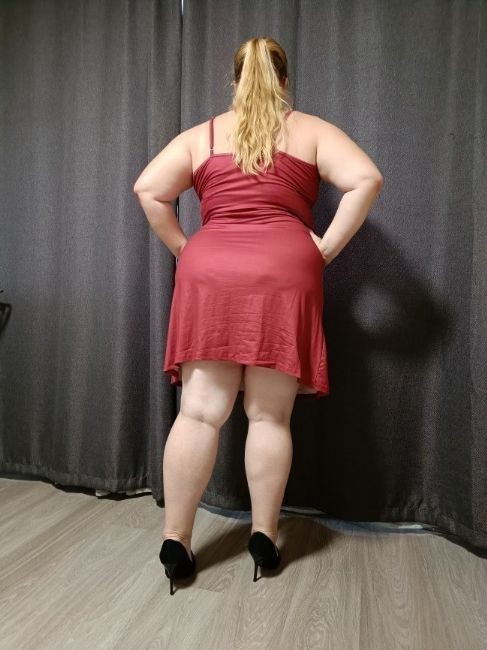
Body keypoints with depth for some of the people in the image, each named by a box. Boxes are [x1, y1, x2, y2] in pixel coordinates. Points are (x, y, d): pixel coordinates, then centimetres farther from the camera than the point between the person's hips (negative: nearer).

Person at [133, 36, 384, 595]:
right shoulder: (311, 130, 13)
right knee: (270, 416, 5)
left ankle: (175, 542, 7)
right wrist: (326, 247, 2)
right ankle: (265, 536, 15)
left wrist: (183, 249, 12)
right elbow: (367, 179, -1)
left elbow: (147, 190, 7)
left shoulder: (201, 135, 16)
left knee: (200, 412, 1)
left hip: (209, 275, 1)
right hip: (284, 275, -1)